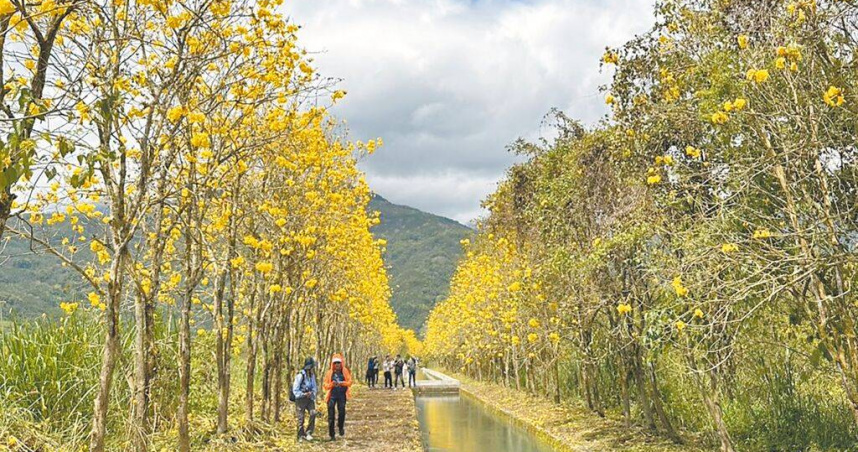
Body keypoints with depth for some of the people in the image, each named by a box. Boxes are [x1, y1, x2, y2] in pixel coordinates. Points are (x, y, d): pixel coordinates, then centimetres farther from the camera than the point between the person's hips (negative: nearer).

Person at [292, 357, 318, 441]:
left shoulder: (312, 375, 6)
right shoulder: (300, 375, -15)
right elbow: (295, 390, -12)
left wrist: (313, 393, -6)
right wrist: (304, 394, -20)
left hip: (309, 399, 5)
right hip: (300, 399, -5)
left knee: (313, 413, -17)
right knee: (301, 418, 0)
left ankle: (308, 433, -9)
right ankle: (301, 436, 16)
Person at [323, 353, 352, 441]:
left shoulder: (345, 371, 6)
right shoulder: (330, 372, 5)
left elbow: (349, 382, 1)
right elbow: (326, 386, 6)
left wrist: (342, 383, -17)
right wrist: (332, 384, -14)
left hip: (342, 395, -1)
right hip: (332, 395, 1)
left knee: (342, 411, -19)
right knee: (331, 415, -1)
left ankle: (341, 427, 10)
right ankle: (332, 434, 8)